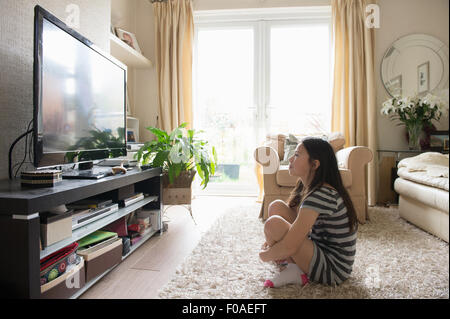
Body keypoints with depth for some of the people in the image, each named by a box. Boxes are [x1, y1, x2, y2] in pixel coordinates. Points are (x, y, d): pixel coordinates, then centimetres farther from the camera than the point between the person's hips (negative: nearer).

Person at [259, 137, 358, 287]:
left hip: (333, 269, -9)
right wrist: (272, 241, -1)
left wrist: (264, 255, -10)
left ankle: (294, 271, -1)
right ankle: (293, 260, 5)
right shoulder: (308, 188, 3)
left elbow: (289, 247, -30)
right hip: (321, 249, 9)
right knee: (276, 206, 0)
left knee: (274, 223, -27)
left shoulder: (321, 195, -28)